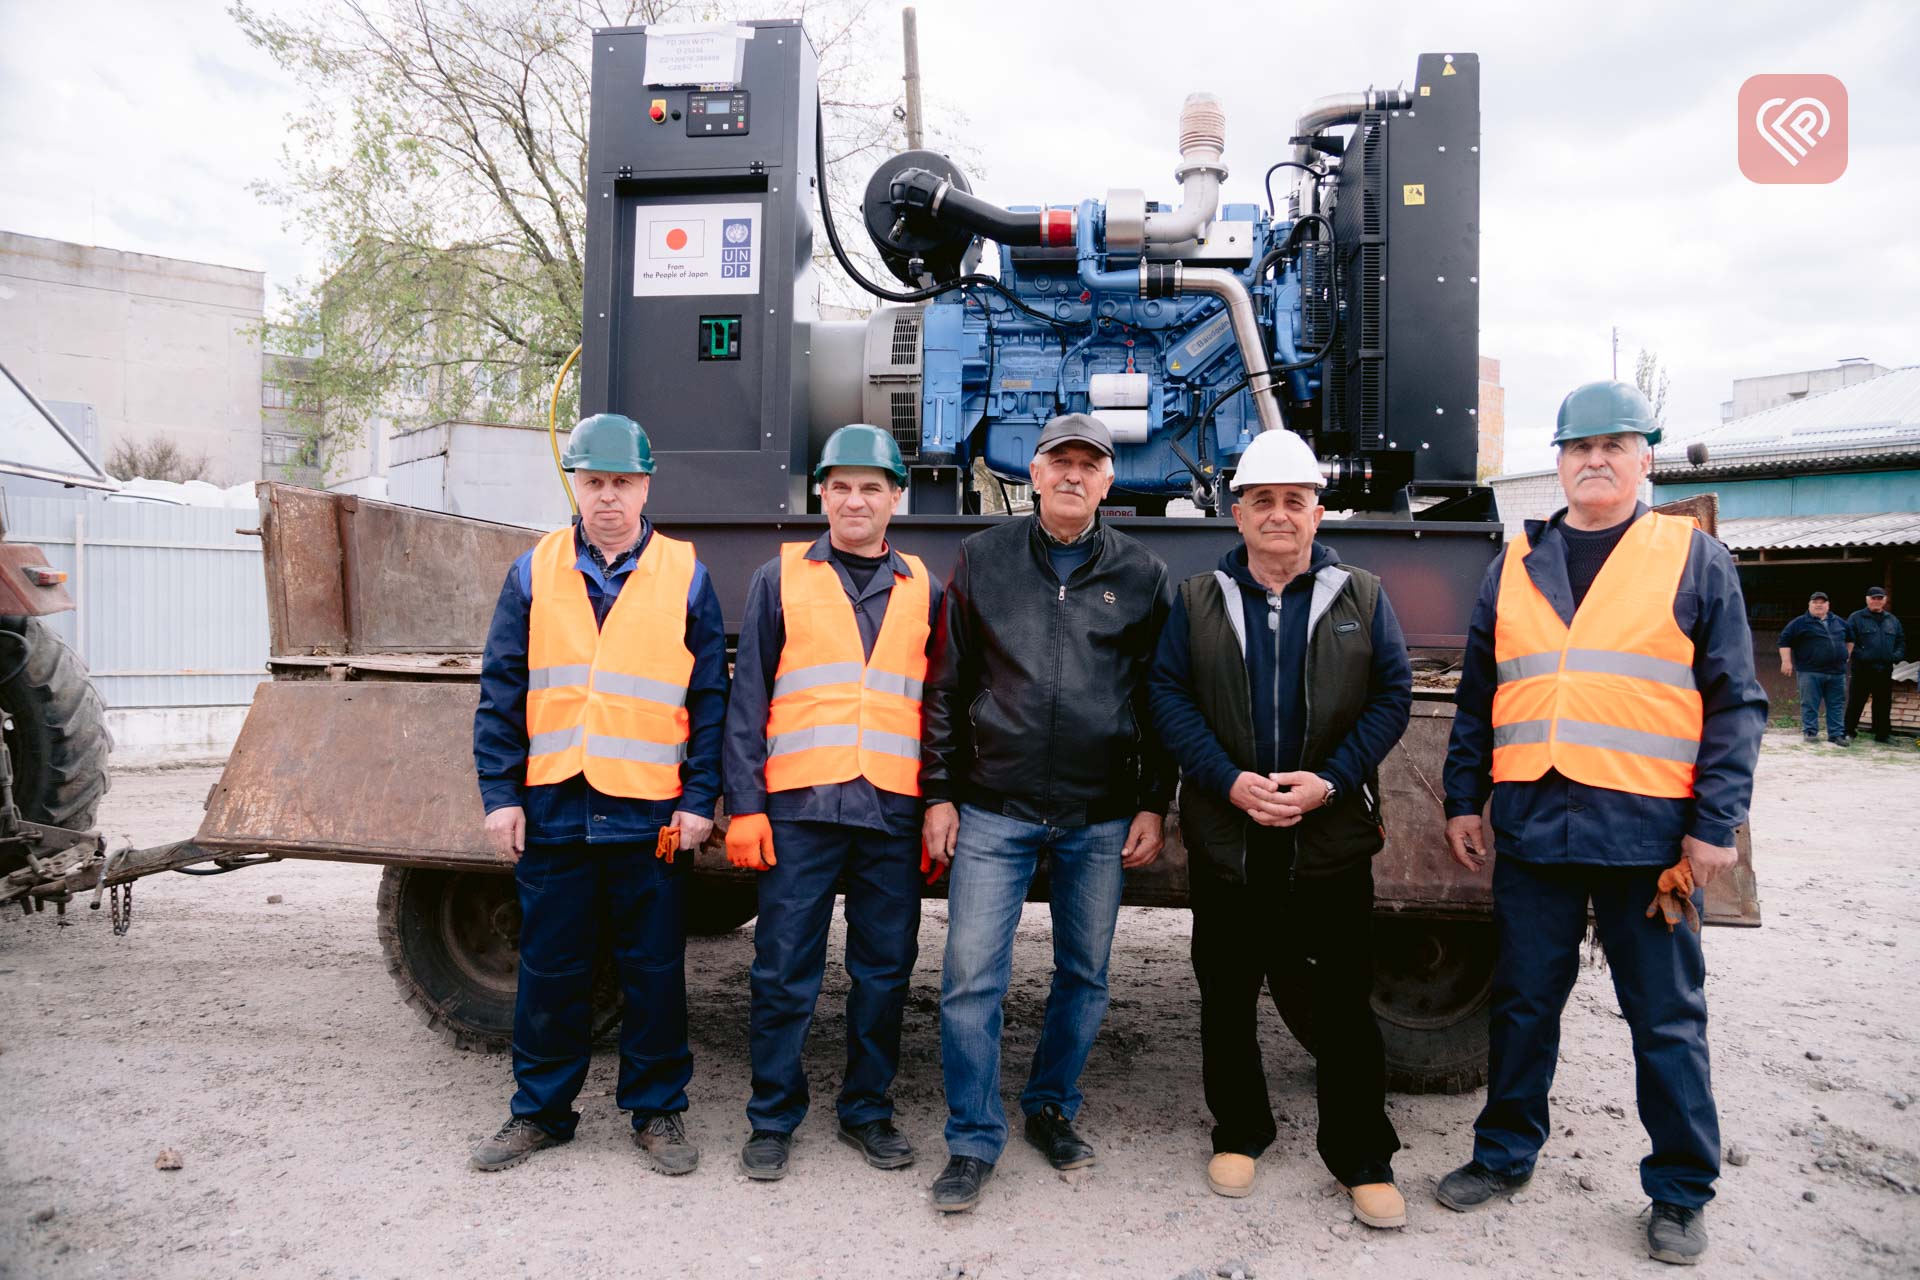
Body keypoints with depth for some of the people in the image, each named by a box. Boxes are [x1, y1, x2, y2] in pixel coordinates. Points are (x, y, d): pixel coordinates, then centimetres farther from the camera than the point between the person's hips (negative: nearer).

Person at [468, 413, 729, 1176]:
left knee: (654, 970, 8)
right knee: (550, 970, 11)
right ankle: (540, 1111, 28)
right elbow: (501, 692, 6)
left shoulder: (684, 576, 3)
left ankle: (657, 1112, 24)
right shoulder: (534, 573, 7)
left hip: (651, 815, -1)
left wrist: (699, 799, -3)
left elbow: (710, 698, 3)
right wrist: (501, 795, -1)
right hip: (552, 810, 2)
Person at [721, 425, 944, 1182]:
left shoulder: (922, 589, 13)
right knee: (784, 971, 2)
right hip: (799, 807, -2)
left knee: (885, 970, 9)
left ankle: (868, 1110, 25)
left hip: (894, 810, 2)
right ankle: (773, 1119, 18)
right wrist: (744, 806, -4)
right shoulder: (781, 578, 8)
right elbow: (748, 700, 4)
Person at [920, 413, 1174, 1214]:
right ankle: (973, 1141, 13)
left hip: (1100, 818, 1)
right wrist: (940, 793, 2)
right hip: (994, 812, -1)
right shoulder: (984, 560, 5)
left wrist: (1154, 804, 3)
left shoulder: (1142, 575, 5)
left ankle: (1052, 1109, 34)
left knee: (1085, 976, 12)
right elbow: (947, 686, 7)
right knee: (971, 976, -2)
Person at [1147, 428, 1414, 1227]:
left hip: (1332, 838, -1)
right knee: (1227, 997, 11)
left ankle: (1363, 1159, 18)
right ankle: (1238, 1133, 29)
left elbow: (1392, 698, 1)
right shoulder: (1197, 601, 5)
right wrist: (1230, 781, -14)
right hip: (1225, 838, 1)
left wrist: (1329, 782, -12)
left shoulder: (1362, 599, 5)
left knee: (1343, 1003, 4)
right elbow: (1169, 698, -1)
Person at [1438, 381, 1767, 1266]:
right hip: (1532, 827, 3)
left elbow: (1735, 703, 0)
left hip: (1650, 832, -2)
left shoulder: (1696, 561, 3)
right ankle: (1504, 1156, 29)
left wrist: (1716, 825, -7)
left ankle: (1680, 1193, 25)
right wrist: (1463, 802, 9)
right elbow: (1477, 696, 13)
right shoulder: (1514, 567, 11)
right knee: (1523, 1004, 12)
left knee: (1665, 1018, 8)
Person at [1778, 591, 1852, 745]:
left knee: (1836, 705, 6)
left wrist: (1846, 654, 22)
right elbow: (1785, 640, -4)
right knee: (1810, 705, -2)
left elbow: (1850, 639, 31)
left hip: (1837, 672, 4)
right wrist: (1786, 661, -10)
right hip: (1810, 673, -4)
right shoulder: (1800, 623, -1)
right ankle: (1810, 732, 6)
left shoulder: (1839, 623, 15)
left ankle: (1836, 734, 12)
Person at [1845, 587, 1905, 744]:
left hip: (1885, 671, 5)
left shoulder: (1892, 620, 14)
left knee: (1883, 704, 11)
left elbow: (1901, 641, 18)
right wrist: (1859, 656, -18)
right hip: (1862, 670, -5)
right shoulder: (1856, 618, -2)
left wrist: (1898, 656, 0)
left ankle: (1883, 734, 20)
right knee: (1856, 702, -1)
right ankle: (1849, 732, 7)